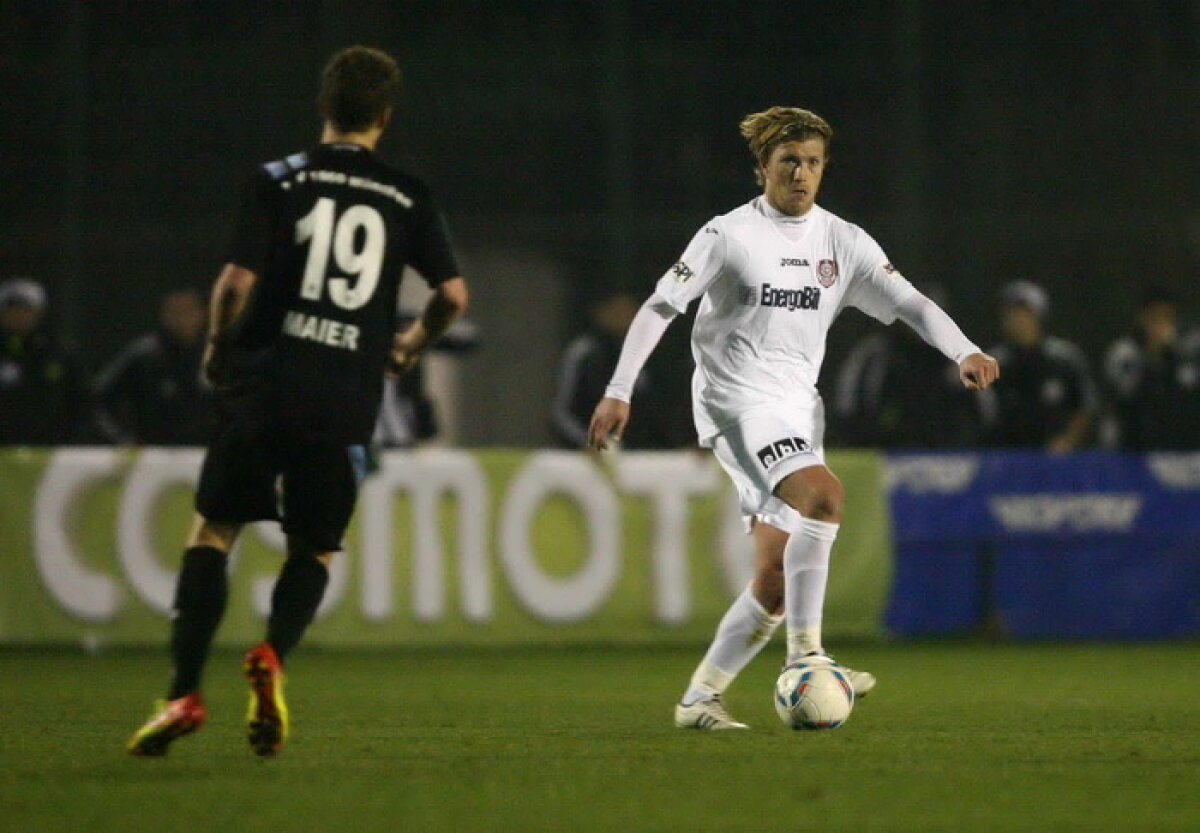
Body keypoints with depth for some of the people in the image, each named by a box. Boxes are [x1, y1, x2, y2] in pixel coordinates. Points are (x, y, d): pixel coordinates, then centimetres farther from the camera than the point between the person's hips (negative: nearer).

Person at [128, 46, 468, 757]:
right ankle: (273, 658, -14)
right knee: (314, 551, 15)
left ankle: (186, 693, -5)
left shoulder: (280, 180, 1)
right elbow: (453, 295, 3)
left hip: (263, 386, -1)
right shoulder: (407, 198, 6)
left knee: (213, 532, 7)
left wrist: (219, 347, 12)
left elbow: (238, 281, -7)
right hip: (347, 400, 1)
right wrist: (413, 345, 23)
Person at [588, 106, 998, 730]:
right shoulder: (727, 235, -4)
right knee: (822, 493, -31)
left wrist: (964, 352, -16)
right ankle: (806, 654, -29)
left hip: (798, 405, 6)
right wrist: (618, 393, -8)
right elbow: (660, 307, -2)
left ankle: (699, 699, 13)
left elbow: (909, 303, 2)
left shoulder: (843, 243, 9)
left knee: (775, 582, 2)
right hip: (737, 398, -6)